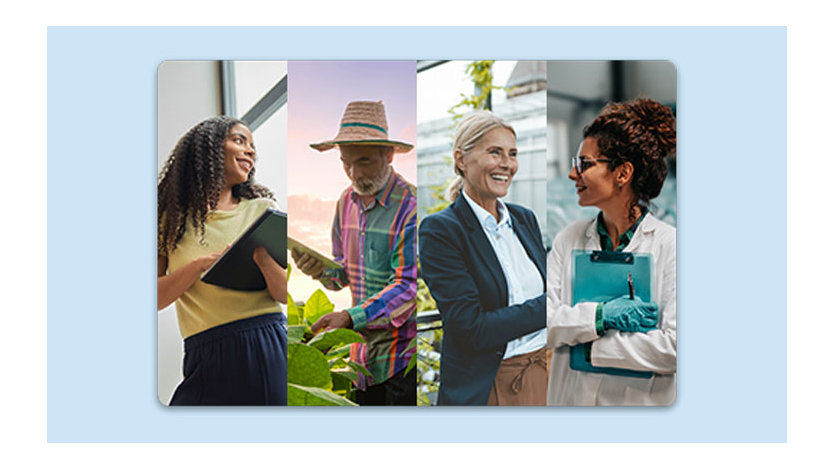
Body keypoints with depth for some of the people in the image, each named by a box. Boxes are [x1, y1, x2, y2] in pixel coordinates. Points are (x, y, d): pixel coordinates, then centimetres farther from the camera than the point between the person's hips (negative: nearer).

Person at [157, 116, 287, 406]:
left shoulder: (262, 209, 7)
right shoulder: (172, 218, 8)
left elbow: (285, 295, 1)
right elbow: (156, 299, 0)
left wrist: (265, 260, -18)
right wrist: (201, 265, -12)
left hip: (268, 349, 1)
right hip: (208, 359, 0)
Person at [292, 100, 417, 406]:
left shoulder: (410, 204, -16)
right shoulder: (346, 201, 7)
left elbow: (409, 285, -19)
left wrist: (351, 317, -27)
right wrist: (321, 270, -9)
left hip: (404, 354, -6)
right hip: (362, 350, 6)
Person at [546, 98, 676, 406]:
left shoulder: (670, 245, -10)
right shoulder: (568, 239, 0)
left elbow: (676, 348, -17)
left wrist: (584, 344, -14)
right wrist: (599, 315, -20)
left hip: (642, 401, -3)